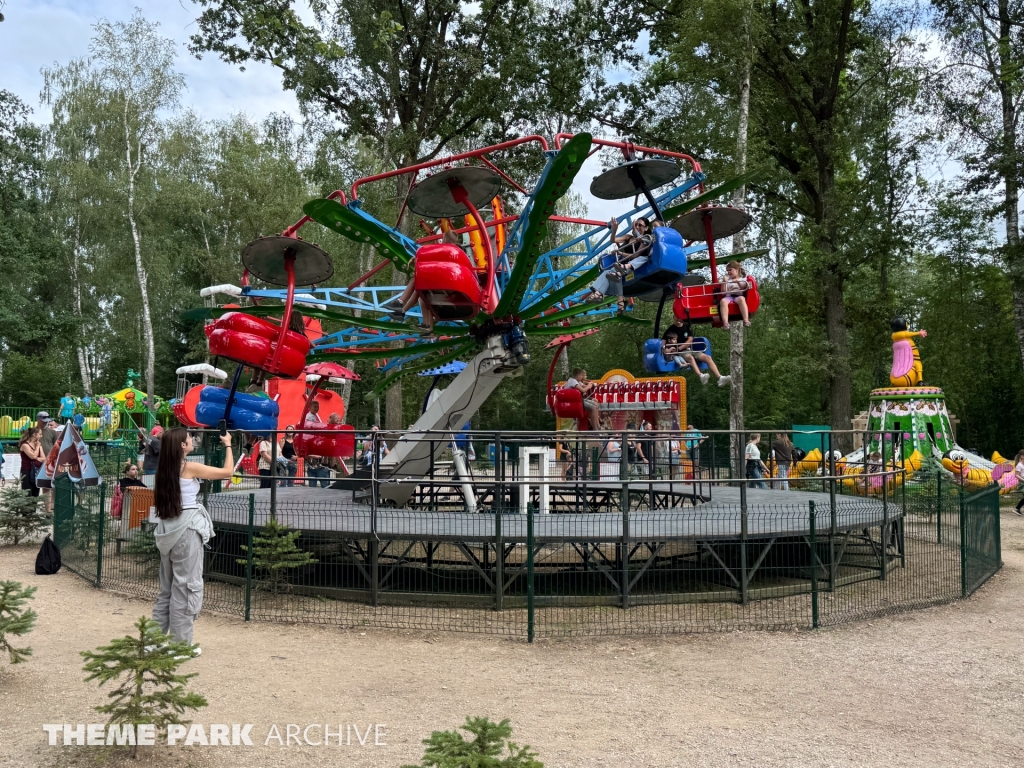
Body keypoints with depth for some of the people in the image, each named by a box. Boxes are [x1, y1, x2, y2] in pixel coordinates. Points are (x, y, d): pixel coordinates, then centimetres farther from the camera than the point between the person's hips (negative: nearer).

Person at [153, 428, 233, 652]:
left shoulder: (164, 469, 8)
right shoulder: (190, 468, -12)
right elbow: (228, 472, -6)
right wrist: (228, 445, 5)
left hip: (167, 529, 7)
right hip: (187, 528, -7)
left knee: (167, 585, 16)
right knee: (186, 585, 0)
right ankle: (181, 642, 4)